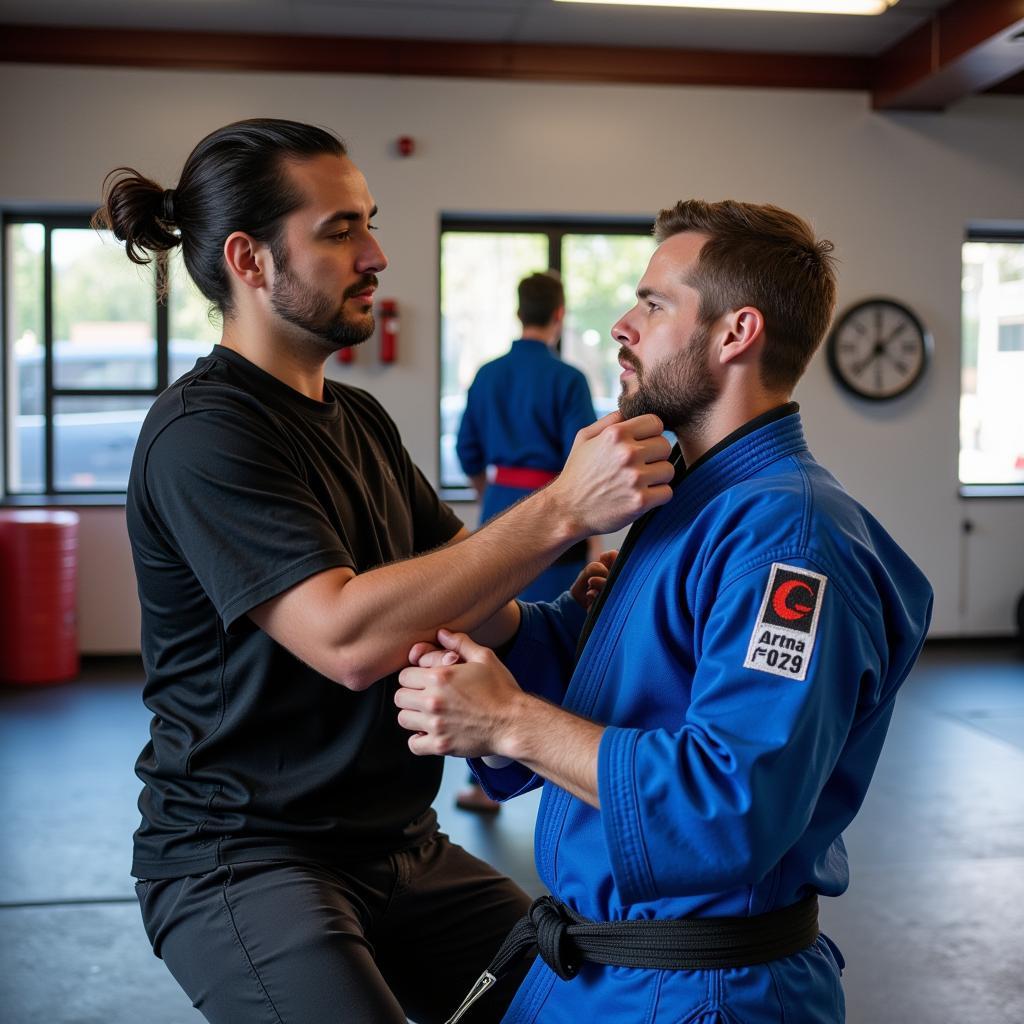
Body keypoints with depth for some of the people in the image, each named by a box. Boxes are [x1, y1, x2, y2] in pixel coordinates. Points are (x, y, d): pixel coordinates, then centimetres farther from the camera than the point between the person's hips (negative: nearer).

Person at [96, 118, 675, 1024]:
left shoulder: (359, 421, 12)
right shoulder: (204, 433, -16)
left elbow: (471, 598, 7)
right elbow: (347, 640, -29)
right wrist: (559, 511, -31)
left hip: (397, 844, 8)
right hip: (243, 858, -7)